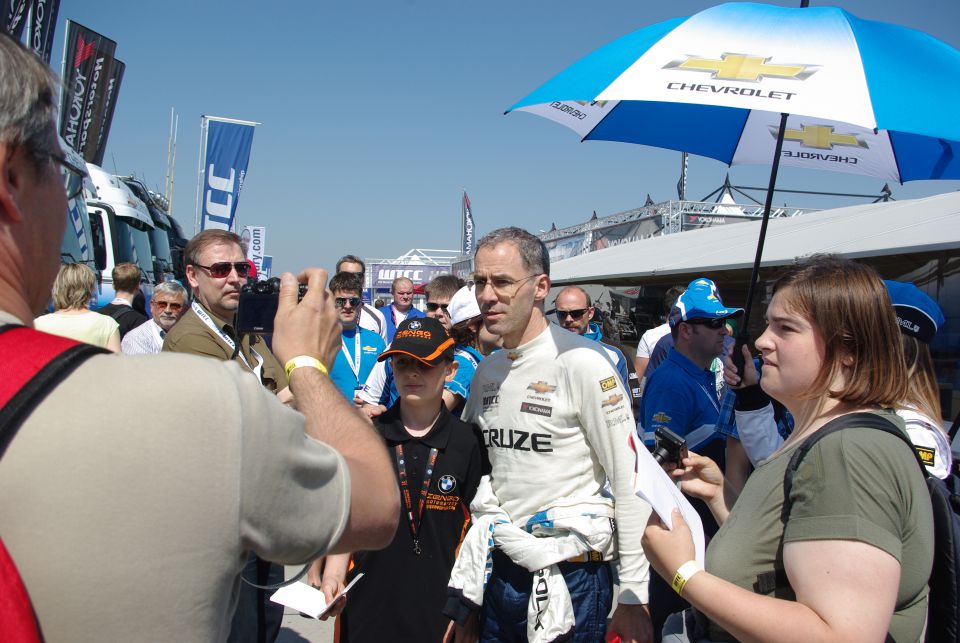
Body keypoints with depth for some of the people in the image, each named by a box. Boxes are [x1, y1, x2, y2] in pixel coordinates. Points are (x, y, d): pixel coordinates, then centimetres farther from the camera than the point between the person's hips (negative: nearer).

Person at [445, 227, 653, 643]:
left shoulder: (582, 362, -14)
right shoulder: (486, 371, 6)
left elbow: (629, 482, -14)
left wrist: (633, 598, -13)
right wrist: (460, 599, 15)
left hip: (570, 577, -6)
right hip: (497, 573, 6)